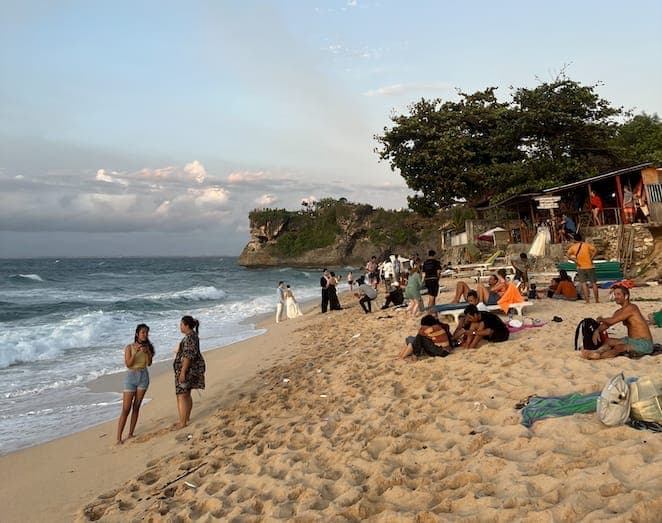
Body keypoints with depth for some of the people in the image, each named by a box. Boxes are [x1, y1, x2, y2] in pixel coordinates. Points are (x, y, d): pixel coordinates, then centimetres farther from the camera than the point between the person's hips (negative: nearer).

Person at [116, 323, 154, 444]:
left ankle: (131, 434, 17)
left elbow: (149, 363, -4)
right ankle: (119, 438, -2)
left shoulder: (147, 347, 3)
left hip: (144, 376, 3)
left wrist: (147, 352, -18)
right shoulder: (129, 347, -6)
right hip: (131, 376, -3)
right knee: (126, 409, -5)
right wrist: (135, 352, -24)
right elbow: (128, 364, -12)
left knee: (136, 407, 8)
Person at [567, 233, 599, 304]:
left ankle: (587, 300, -6)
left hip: (580, 267, 0)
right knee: (594, 283, 7)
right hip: (590, 266, 0)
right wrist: (591, 258, -8)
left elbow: (568, 255, -8)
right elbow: (595, 250, -13)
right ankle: (597, 300, 9)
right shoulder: (587, 245, 2)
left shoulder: (573, 247, 2)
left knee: (583, 283, 2)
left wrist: (575, 260, -6)